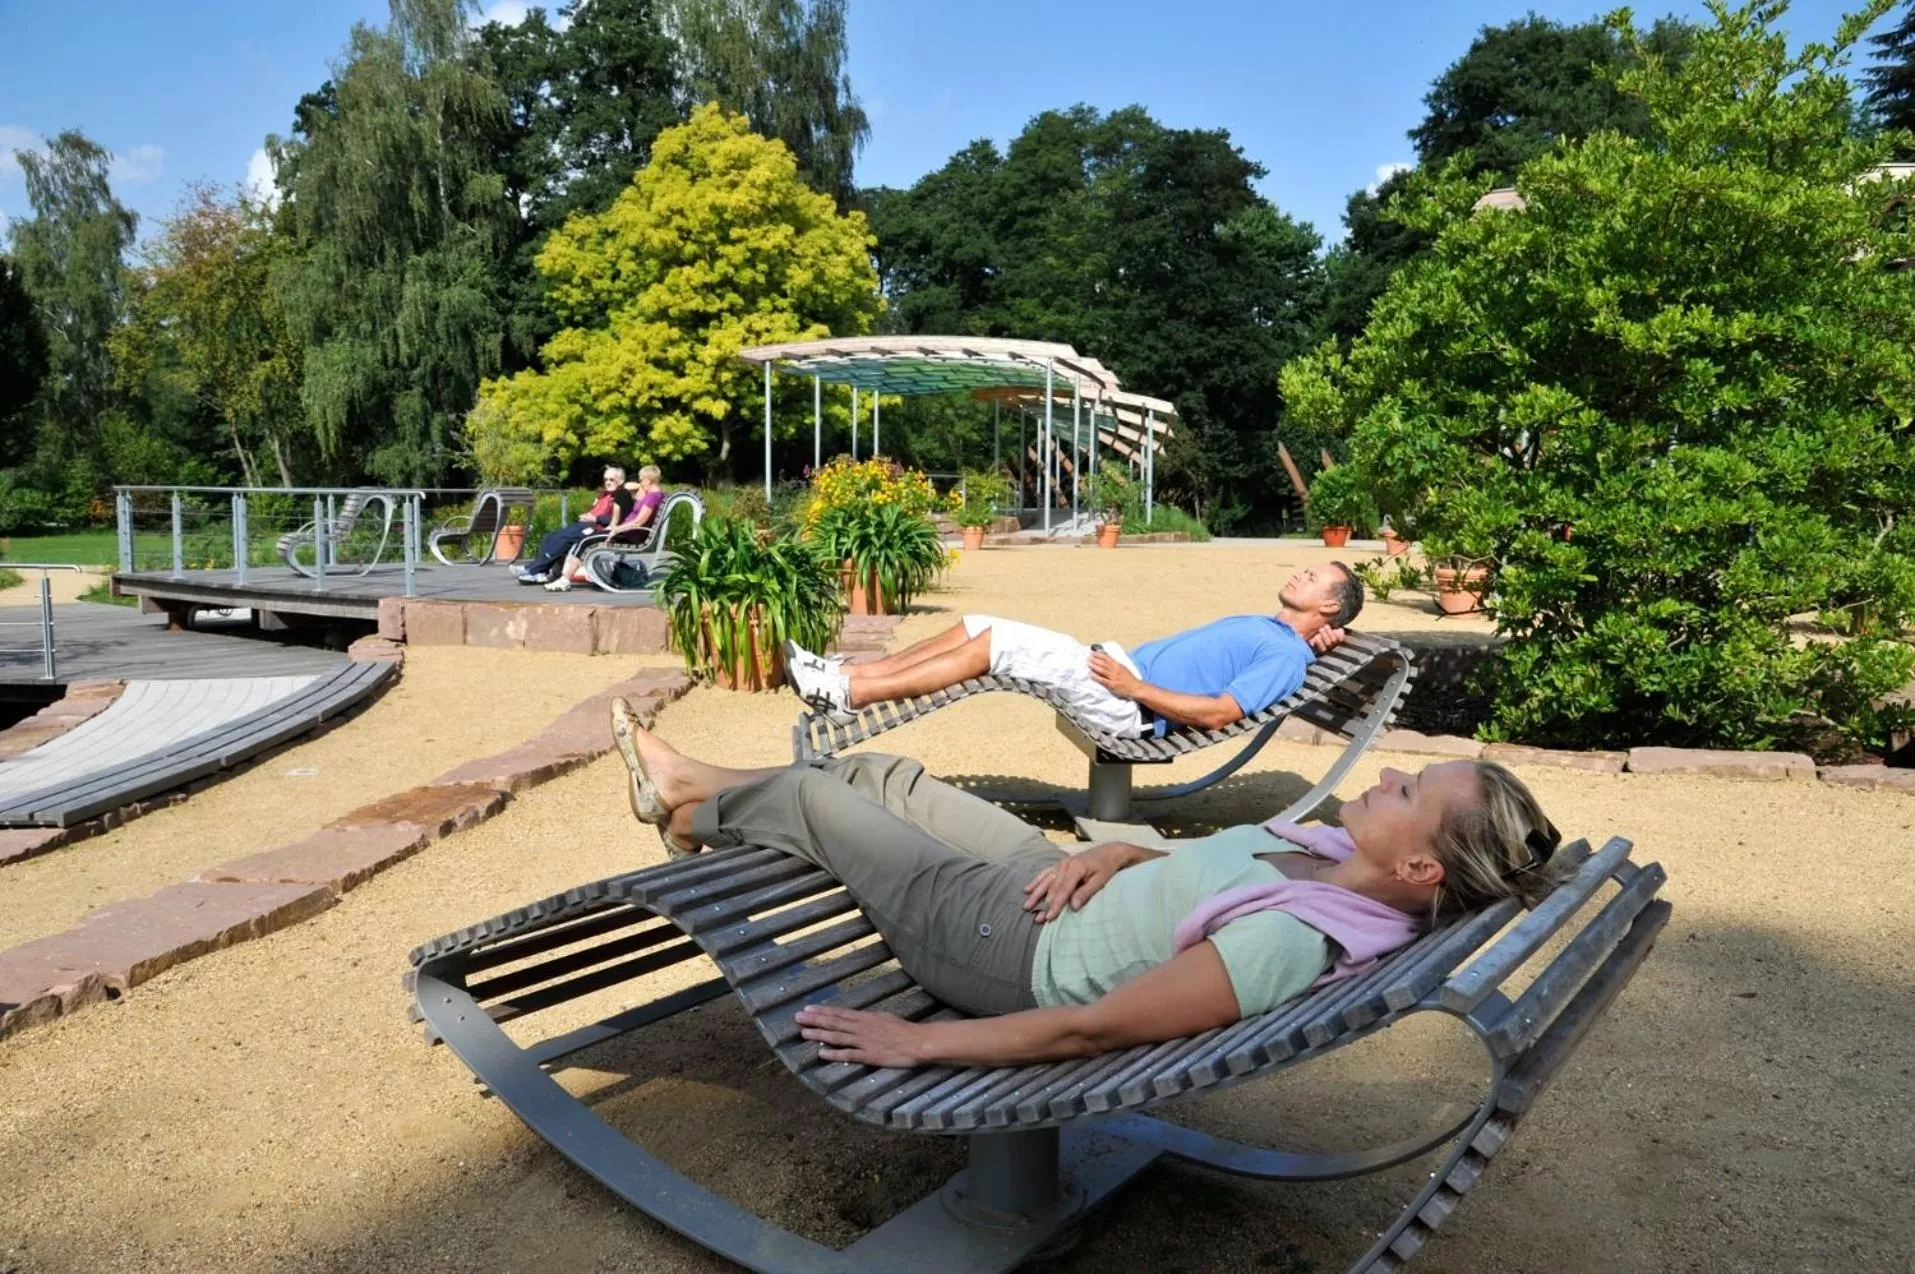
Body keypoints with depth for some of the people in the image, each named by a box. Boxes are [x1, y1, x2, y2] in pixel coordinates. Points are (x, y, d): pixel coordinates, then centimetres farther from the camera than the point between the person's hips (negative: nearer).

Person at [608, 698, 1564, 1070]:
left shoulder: (1288, 941, -35)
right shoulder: (1340, 861, -9)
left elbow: (1091, 1029, -32)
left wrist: (918, 1044, -26)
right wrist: (1113, 855, -7)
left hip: (1010, 947, -7)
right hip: (1050, 891, 7)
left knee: (810, 795, 8)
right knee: (880, 771, 18)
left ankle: (689, 818, 45)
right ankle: (694, 788, 45)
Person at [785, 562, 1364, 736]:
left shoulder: (1286, 656, -4)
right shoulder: (1265, 626, 25)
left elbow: (1218, 712, -17)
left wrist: (1134, 686, -17)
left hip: (1130, 707, -10)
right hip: (1124, 667, 10)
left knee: (998, 642, -21)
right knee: (981, 626, -1)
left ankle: (848, 695, -19)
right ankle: (851, 674, -3)